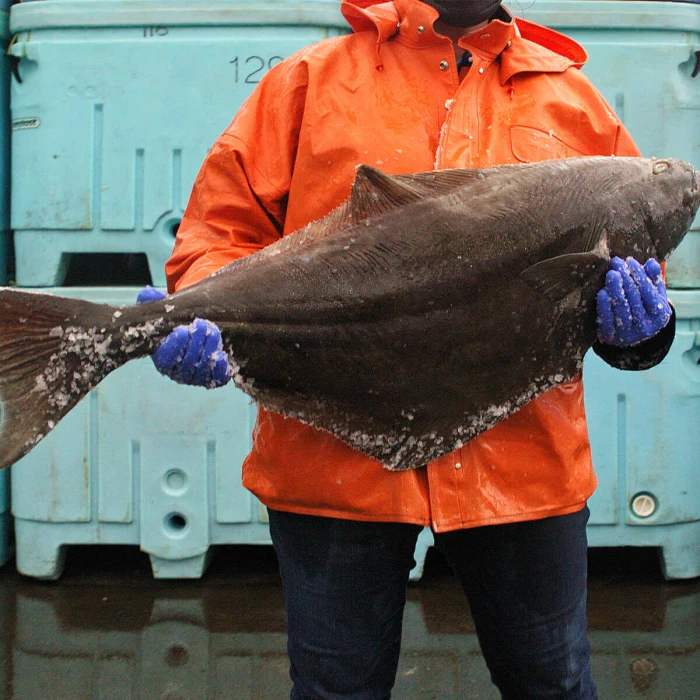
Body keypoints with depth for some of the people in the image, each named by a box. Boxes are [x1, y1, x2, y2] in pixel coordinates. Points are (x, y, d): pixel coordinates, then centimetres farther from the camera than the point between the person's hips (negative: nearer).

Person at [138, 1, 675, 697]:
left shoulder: (570, 97, 11)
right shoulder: (311, 79, 6)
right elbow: (222, 229, 4)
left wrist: (634, 329, -7)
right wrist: (207, 319, -17)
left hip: (522, 460, 2)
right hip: (335, 456, -1)